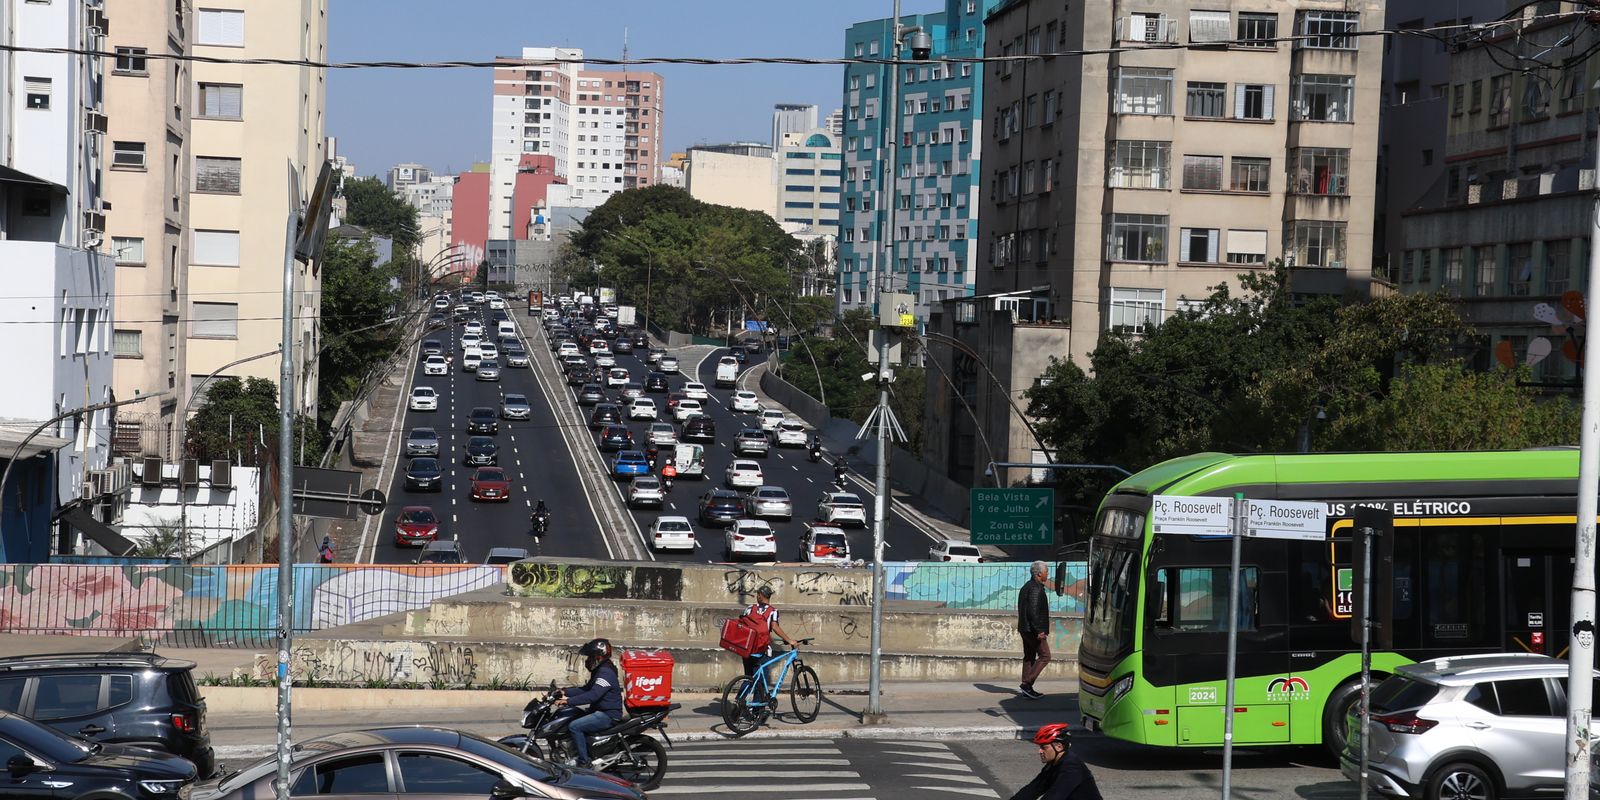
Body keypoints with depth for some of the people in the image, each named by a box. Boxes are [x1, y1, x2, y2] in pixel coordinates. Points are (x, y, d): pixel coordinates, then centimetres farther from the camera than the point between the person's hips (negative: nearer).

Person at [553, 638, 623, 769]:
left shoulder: (606, 673, -20)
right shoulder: (599, 671, 15)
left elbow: (592, 695, -30)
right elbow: (586, 689, 19)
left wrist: (568, 701, -33)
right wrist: (565, 692, 7)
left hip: (608, 715, -11)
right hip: (601, 712, 11)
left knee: (574, 726, -23)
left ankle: (584, 763, -19)